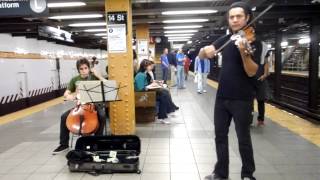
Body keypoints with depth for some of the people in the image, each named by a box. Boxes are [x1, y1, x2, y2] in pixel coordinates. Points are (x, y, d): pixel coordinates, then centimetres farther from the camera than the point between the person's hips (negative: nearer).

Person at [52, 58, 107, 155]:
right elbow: (66, 94, 4)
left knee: (102, 116, -32)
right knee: (64, 116, -17)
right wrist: (68, 96, -20)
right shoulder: (74, 80, 5)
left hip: (94, 104, -3)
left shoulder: (94, 77, -2)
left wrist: (98, 75, -17)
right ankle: (64, 144, -1)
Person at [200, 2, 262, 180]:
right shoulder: (226, 39, 7)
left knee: (243, 139, 5)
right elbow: (201, 55, 3)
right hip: (222, 97, 6)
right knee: (220, 136, 12)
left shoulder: (253, 42, -8)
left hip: (242, 99, -5)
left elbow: (251, 72, -19)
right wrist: (206, 50, -20)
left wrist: (243, 51, -35)